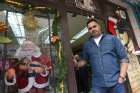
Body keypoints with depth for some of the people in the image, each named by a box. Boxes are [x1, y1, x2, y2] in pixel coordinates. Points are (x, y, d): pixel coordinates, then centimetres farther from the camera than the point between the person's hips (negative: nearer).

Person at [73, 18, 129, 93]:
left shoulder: (112, 39, 4)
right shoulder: (87, 45, 11)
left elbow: (124, 58, 2)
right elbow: (84, 60, 21)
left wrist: (121, 76, -7)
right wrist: (77, 64, 1)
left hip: (116, 82, -1)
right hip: (98, 84, 2)